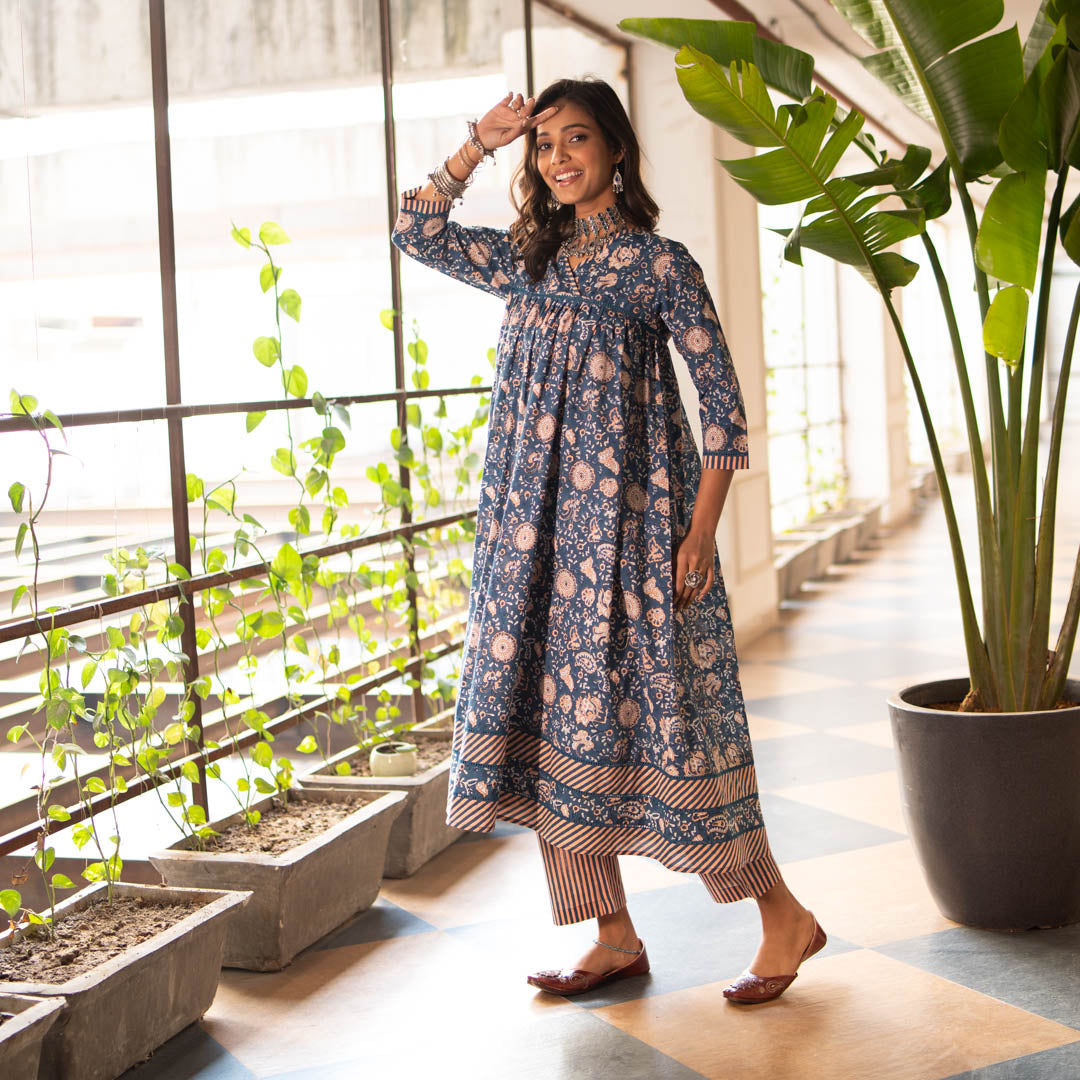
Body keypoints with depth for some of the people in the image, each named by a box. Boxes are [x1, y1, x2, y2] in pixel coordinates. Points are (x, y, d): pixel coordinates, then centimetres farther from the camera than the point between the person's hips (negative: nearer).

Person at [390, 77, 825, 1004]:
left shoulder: (660, 263, -4)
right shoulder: (529, 259, 13)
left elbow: (724, 404, -6)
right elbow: (417, 232, 21)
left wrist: (701, 531, -13)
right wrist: (478, 145, 10)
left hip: (628, 512, -6)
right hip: (535, 521, 6)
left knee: (658, 703, -5)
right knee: (553, 708, 3)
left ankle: (784, 916, 9)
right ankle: (615, 936, 13)